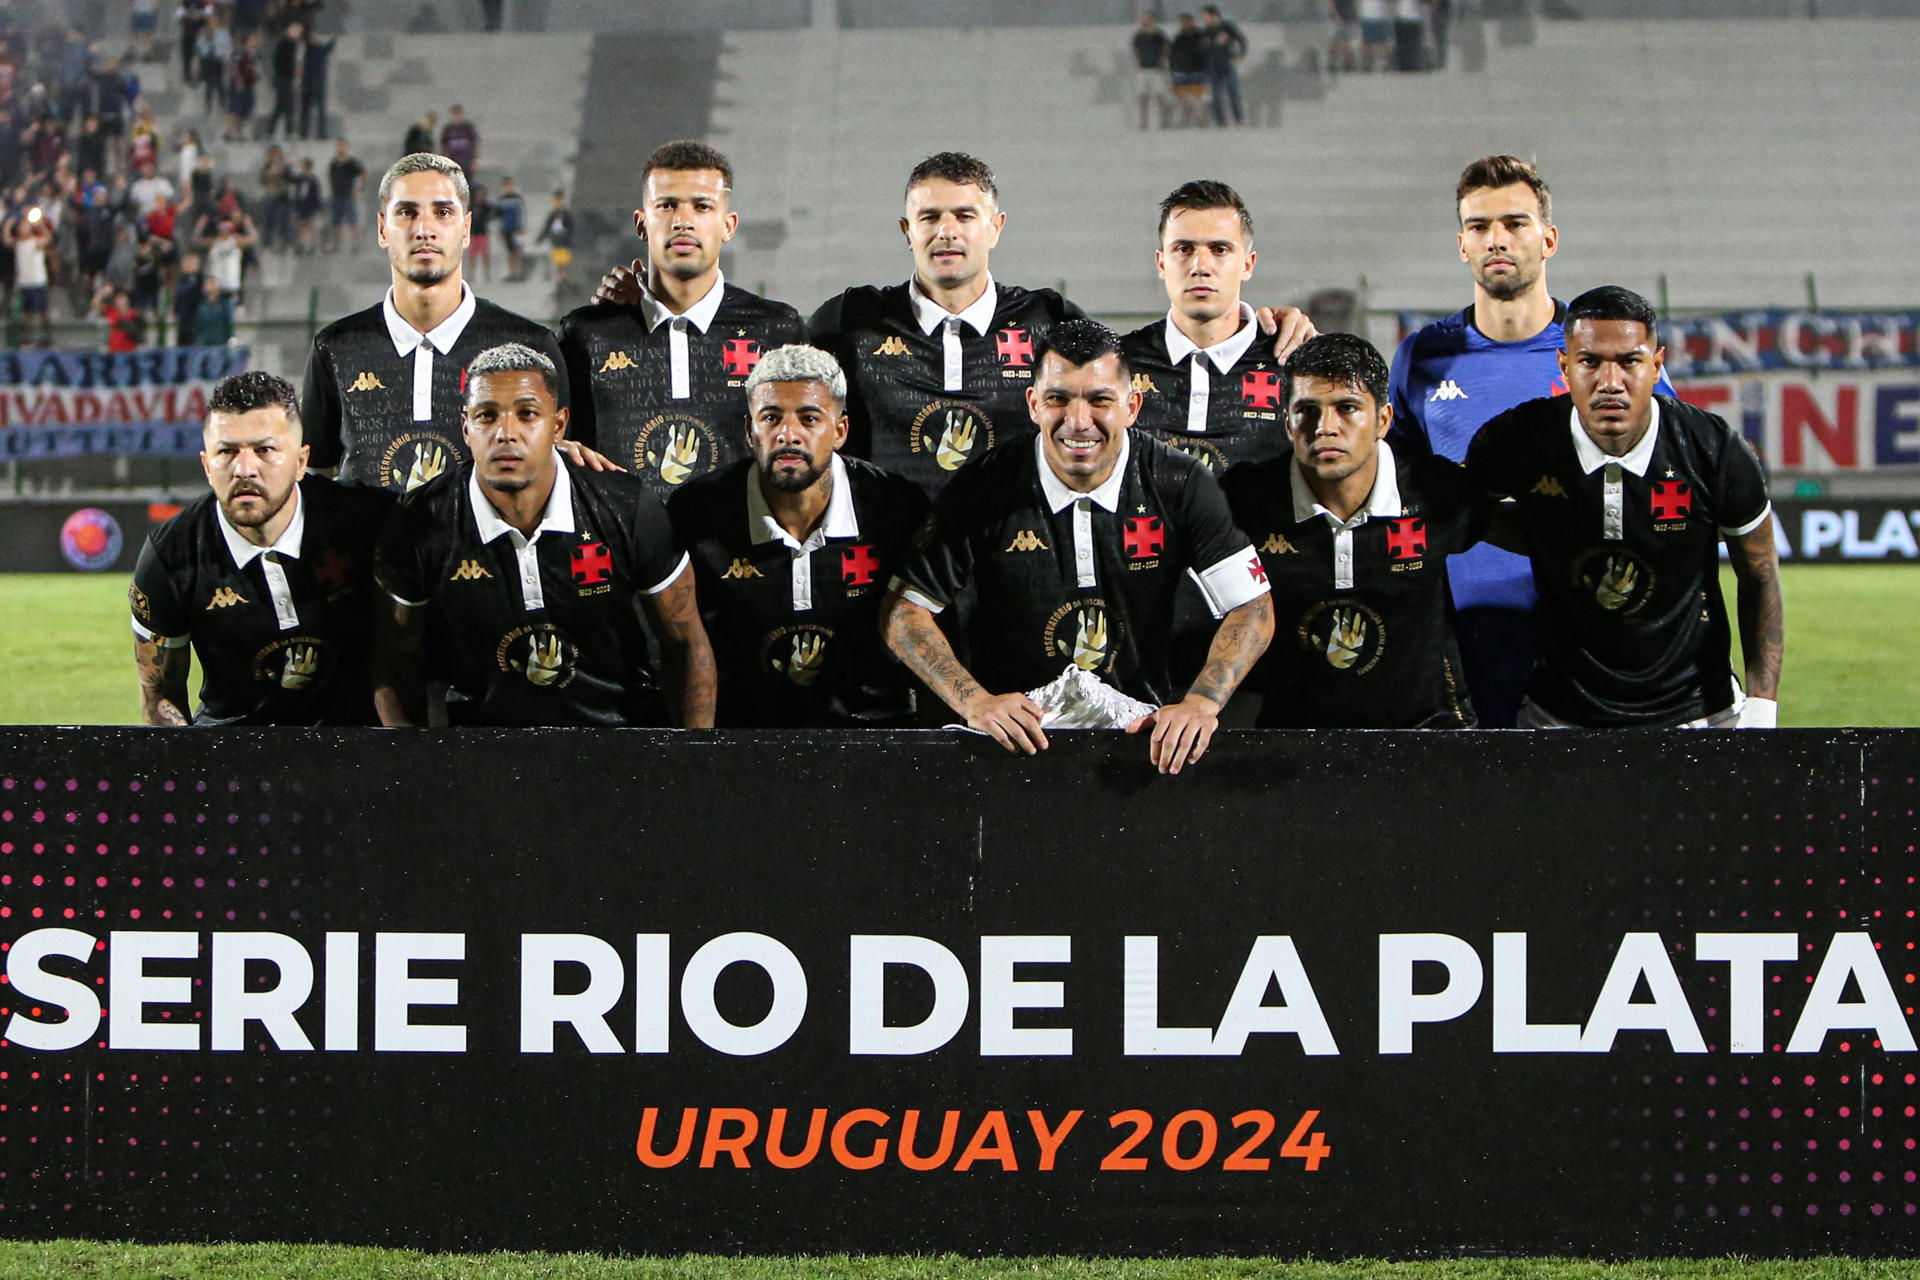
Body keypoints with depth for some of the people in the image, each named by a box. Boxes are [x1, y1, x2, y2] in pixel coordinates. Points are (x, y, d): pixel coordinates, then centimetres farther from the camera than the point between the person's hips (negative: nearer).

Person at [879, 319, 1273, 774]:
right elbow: (903, 609, -1)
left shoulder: (1181, 488, -1)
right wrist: (975, 702, -17)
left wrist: (1201, 703, -20)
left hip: (1139, 732, 2)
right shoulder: (985, 490, -4)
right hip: (1019, 738, -1)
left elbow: (1252, 608, -1)